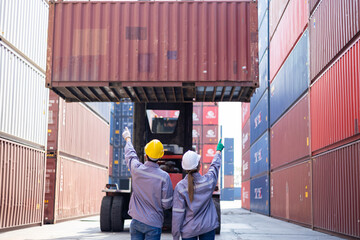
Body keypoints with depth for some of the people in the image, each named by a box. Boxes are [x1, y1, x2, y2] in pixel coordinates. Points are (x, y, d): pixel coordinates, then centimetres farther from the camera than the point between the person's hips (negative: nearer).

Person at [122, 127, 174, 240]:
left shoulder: (136, 169, -8)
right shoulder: (164, 177, -16)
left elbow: (130, 155, 16)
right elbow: (167, 204, -9)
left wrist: (128, 138, 35)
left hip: (136, 221, 3)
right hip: (153, 224, -3)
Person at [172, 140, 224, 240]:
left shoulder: (180, 187, -12)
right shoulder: (208, 181, -9)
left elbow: (177, 213, -10)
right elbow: (215, 166, 13)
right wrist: (218, 150, 33)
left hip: (189, 230, -1)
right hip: (208, 227, 1)